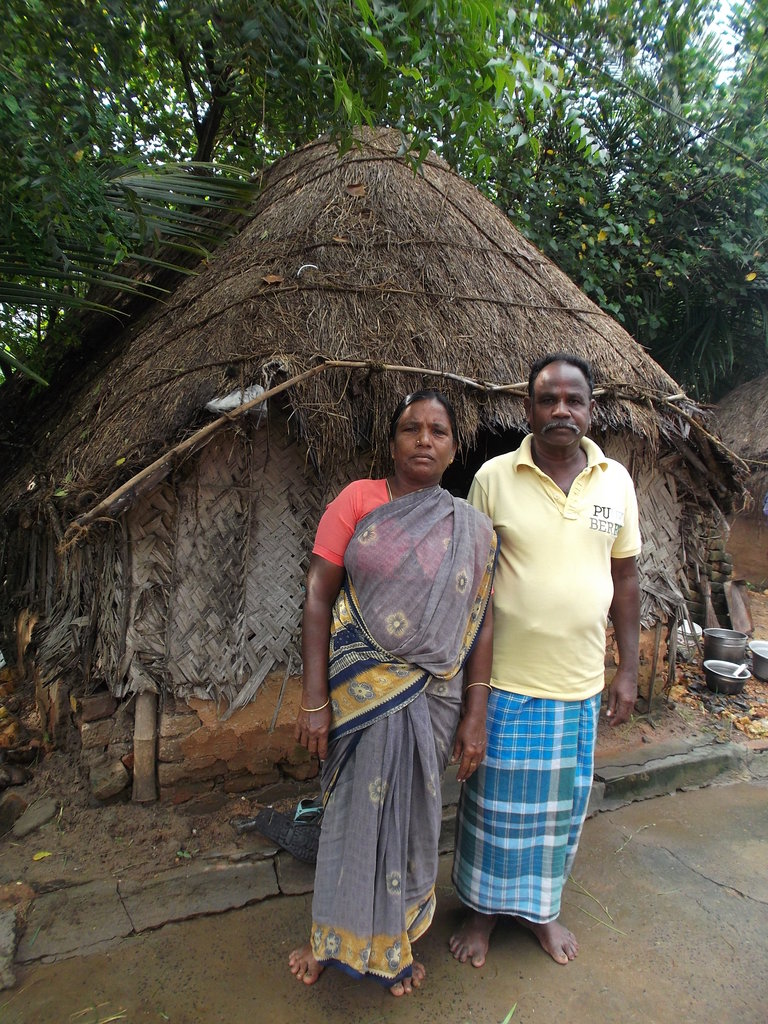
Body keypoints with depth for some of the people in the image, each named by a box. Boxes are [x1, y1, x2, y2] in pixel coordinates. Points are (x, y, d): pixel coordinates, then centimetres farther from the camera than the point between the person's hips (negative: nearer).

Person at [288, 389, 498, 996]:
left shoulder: (473, 529, 1)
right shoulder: (358, 501, -5)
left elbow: (481, 623, 2)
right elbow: (318, 594, -7)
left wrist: (475, 715, -1)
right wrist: (314, 699, -10)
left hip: (432, 695, 2)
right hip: (361, 689, -1)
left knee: (411, 813, 16)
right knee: (354, 810, 13)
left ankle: (395, 943, 44)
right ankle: (332, 935, 42)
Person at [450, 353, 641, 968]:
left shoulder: (616, 480, 0)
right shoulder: (494, 477, -9)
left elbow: (625, 576, 6)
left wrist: (630, 669, 6)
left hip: (581, 685, 3)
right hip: (504, 679, -3)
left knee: (562, 807, 19)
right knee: (496, 803, 13)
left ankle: (542, 908, 45)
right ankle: (484, 909, 39)